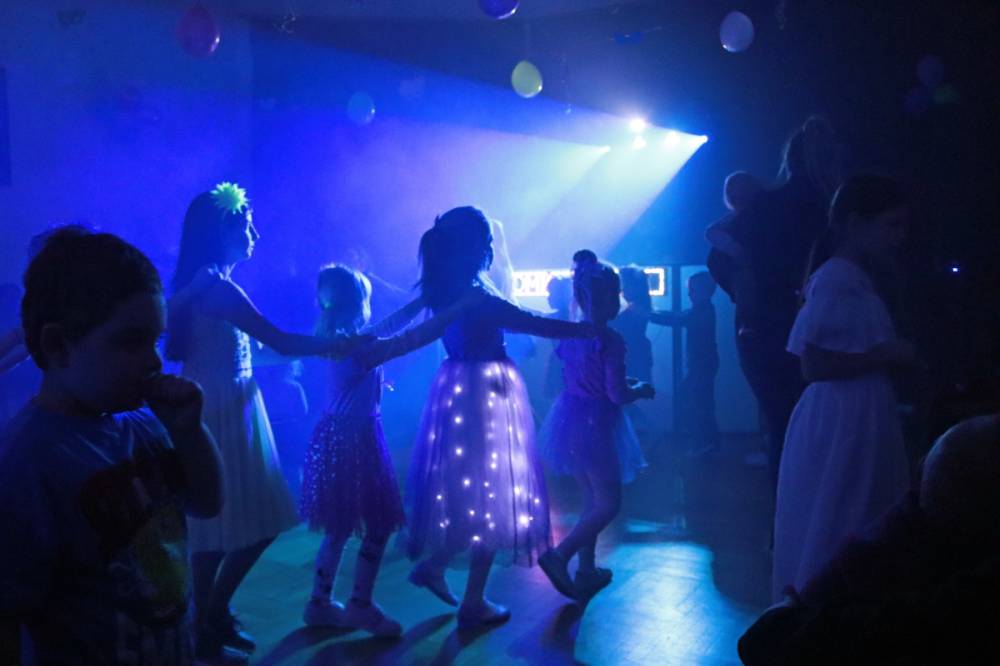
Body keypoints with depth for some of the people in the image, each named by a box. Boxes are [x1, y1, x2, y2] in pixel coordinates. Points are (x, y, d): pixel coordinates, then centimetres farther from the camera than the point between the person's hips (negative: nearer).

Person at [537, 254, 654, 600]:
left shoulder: (571, 334, 5)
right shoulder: (610, 341, -18)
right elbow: (617, 394, -19)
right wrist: (641, 390, 1)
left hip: (570, 419, 8)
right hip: (595, 424, -8)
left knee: (592, 500, 19)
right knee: (608, 504, 2)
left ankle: (587, 571, 24)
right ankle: (559, 555, -8)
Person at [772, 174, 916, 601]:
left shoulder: (856, 280, 13)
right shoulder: (837, 280, -16)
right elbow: (814, 364, -23)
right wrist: (886, 354, -17)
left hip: (859, 421, 10)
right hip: (839, 423, -10)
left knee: (860, 536, 18)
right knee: (833, 534, 0)